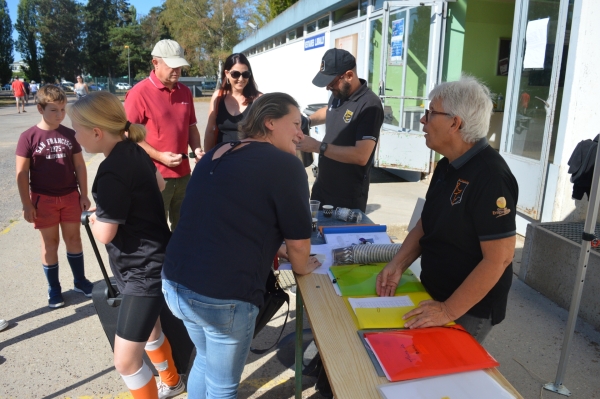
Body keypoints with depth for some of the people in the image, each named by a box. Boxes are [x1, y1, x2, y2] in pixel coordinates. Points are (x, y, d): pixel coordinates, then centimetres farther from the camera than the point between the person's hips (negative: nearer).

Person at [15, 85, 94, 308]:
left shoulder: (70, 135, -1)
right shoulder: (29, 137, -9)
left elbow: (80, 166, 5)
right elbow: (22, 173, -8)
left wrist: (84, 194, 3)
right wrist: (27, 204, -9)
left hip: (70, 196, 3)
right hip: (43, 199, -2)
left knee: (74, 238, 12)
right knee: (50, 242, 8)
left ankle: (80, 281, 27)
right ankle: (54, 289, 22)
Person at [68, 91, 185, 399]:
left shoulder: (112, 172, -26)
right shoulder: (134, 151, 1)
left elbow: (105, 234, -20)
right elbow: (159, 184, 21)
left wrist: (94, 220, 1)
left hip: (144, 270, -10)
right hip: (150, 261, 10)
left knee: (125, 362, 1)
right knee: (149, 328, 30)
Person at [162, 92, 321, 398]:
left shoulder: (215, 156, 13)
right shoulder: (286, 165, -10)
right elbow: (298, 238, -4)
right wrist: (301, 267, 17)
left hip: (174, 284, 8)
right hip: (224, 298, -7)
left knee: (205, 360, 32)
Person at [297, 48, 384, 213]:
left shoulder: (369, 105, -22)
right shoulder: (338, 94, 3)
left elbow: (361, 156, -29)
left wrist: (318, 146, -28)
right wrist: (308, 121, 8)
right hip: (321, 186, 8)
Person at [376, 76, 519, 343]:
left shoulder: (490, 177, -25)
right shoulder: (448, 166, 3)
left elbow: (498, 259, -26)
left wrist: (449, 310, -24)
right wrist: (397, 264, -3)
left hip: (468, 310, -8)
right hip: (433, 293, 8)